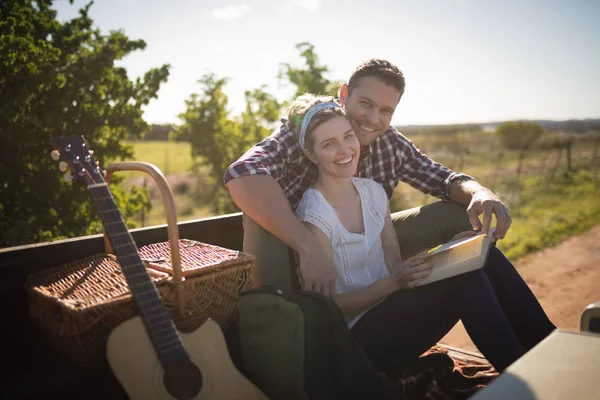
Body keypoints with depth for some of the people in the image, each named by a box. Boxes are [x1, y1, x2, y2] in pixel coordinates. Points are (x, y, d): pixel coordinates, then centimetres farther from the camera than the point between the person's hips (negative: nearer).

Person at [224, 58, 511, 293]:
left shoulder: (392, 144, -6)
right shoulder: (302, 133, -23)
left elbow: (445, 179, 1)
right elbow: (242, 176, -41)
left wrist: (479, 192, -24)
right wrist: (309, 247, -49)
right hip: (294, 256, -4)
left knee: (463, 215, -5)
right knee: (262, 212, -37)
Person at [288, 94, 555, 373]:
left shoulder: (372, 191, 5)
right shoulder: (314, 215, -17)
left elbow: (395, 265, 6)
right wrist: (393, 282, -27)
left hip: (388, 312, 7)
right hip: (355, 340, -7)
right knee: (463, 276, -23)